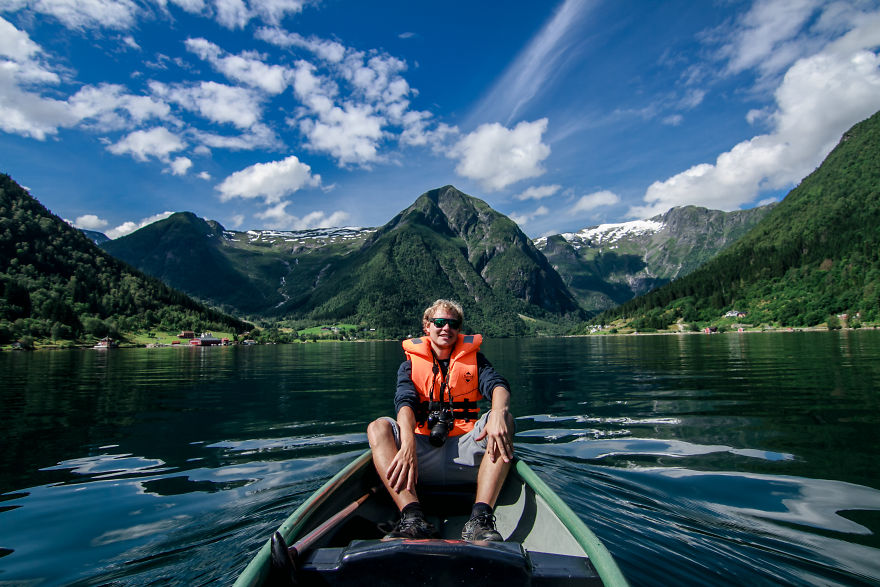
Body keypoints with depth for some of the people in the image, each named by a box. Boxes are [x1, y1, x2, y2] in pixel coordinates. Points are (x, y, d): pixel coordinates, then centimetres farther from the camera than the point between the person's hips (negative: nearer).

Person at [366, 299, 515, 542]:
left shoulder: (474, 359, 14)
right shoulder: (411, 364, 12)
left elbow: (497, 385, -7)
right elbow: (405, 401, -8)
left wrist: (498, 414, -32)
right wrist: (408, 443, -30)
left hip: (464, 451, 0)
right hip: (422, 450, 0)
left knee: (504, 420, -24)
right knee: (378, 427, -21)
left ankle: (480, 519, -37)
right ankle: (413, 517, -37)